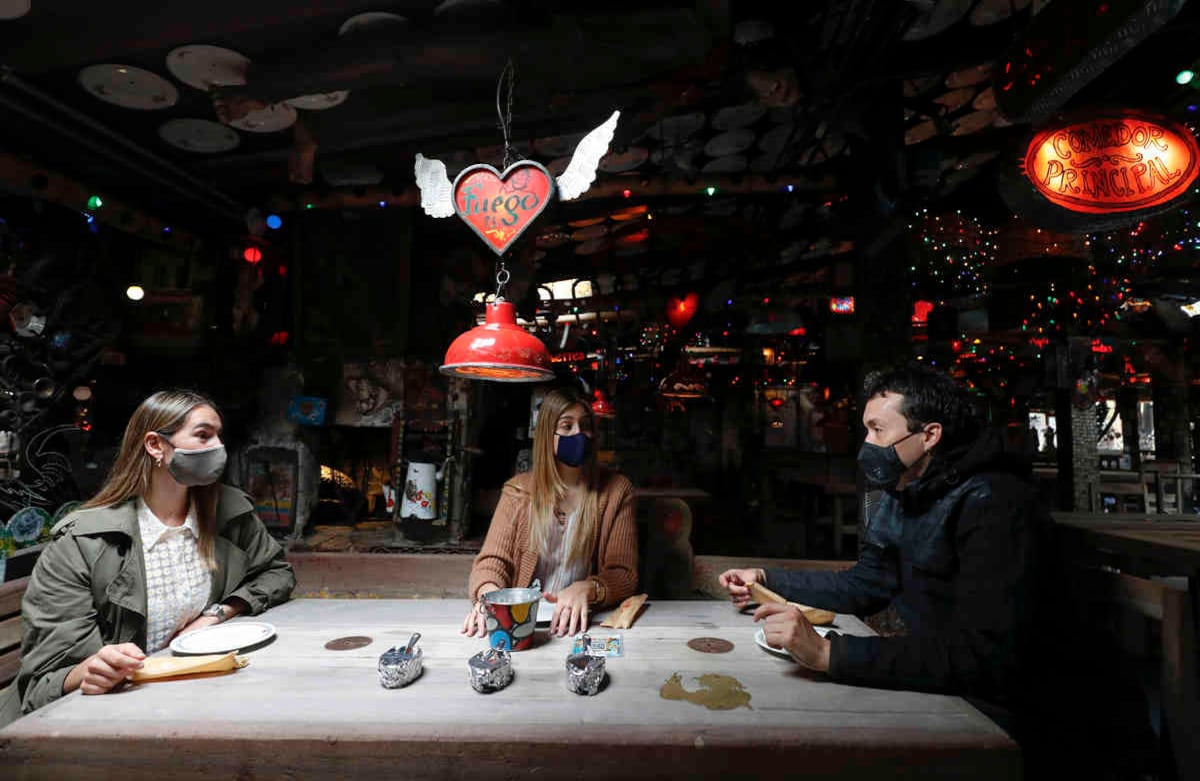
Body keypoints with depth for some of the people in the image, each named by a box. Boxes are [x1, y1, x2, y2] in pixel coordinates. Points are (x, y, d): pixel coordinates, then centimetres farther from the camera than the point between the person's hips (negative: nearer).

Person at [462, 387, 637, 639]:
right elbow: (492, 559, 0)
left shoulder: (616, 490, 2)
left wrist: (586, 589, -23)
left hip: (579, 621, -1)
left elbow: (624, 574, -2)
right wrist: (488, 593, -23)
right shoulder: (518, 490, 6)